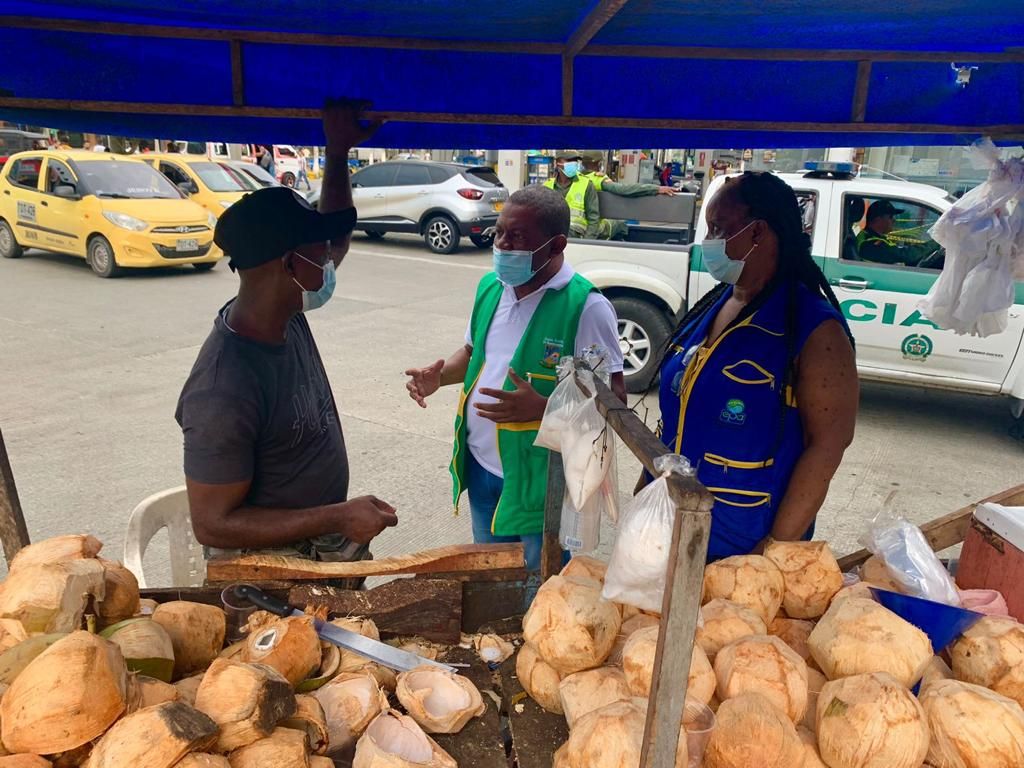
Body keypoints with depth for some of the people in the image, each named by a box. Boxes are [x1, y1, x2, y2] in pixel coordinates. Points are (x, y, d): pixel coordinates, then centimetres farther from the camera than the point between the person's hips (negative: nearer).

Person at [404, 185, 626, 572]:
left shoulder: (586, 307, -20)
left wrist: (541, 408, -33)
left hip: (542, 481, -6)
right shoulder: (490, 287, 2)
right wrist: (440, 375, -4)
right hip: (481, 467, 7)